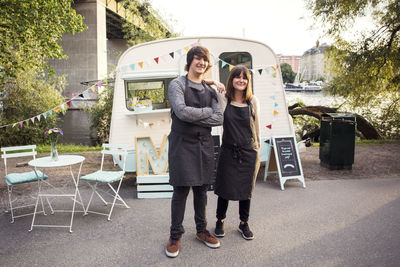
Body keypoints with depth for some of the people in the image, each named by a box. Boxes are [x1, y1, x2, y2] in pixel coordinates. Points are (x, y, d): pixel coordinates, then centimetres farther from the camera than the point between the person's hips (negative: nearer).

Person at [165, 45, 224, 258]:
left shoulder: (210, 90, 12)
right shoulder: (177, 84, -2)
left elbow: (219, 118, 0)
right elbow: (182, 111, -19)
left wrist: (194, 118, -10)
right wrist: (207, 112, -6)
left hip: (204, 144, 5)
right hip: (182, 143, -4)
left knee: (202, 189, 13)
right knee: (181, 190, -2)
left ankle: (201, 230, 29)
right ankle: (175, 236, 14)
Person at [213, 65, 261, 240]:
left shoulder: (253, 101, 0)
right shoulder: (222, 99, -4)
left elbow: (256, 127, 8)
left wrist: (257, 148, 12)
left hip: (249, 153, 2)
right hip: (228, 151, -1)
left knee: (246, 189, 12)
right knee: (225, 188, 8)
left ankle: (244, 224, 31)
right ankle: (220, 221, 31)